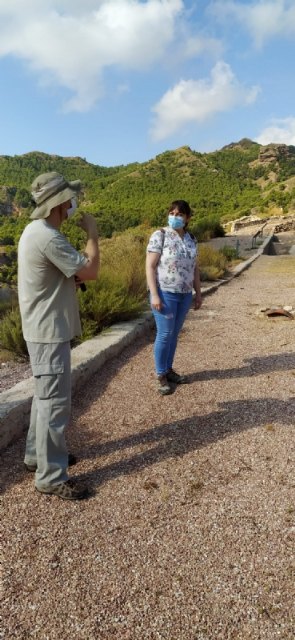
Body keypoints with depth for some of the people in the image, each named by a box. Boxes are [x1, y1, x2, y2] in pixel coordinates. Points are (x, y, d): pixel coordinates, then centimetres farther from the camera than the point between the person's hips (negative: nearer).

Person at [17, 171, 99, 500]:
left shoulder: (36, 230, 12)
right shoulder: (47, 237, -22)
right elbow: (90, 270, -20)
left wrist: (76, 276, 3)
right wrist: (92, 233, -7)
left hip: (45, 328, 11)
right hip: (49, 331, -11)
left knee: (46, 395, 20)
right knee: (55, 401, -3)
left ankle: (36, 454, 34)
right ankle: (51, 476, 9)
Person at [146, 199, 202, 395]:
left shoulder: (191, 239, 11)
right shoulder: (160, 235, -7)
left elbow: (195, 268, 16)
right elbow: (150, 266, -11)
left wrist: (198, 292, 13)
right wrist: (154, 294, -18)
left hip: (185, 294, 6)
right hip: (165, 293, -5)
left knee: (174, 334, 12)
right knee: (165, 334, -2)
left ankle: (169, 369, 25)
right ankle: (161, 376, 11)